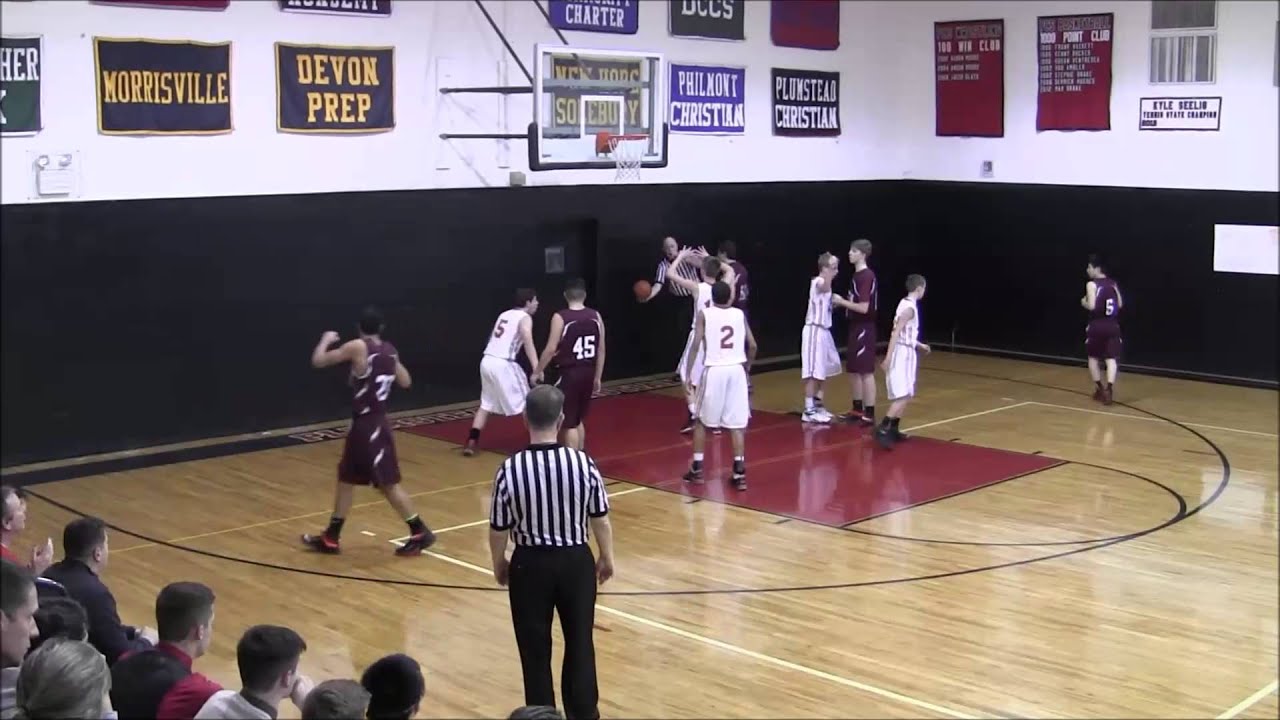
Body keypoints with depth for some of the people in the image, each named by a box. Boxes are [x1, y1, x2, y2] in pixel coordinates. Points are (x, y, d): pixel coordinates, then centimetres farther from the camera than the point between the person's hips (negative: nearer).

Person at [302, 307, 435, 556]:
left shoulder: (358, 347, -15)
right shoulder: (390, 350, 6)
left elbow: (318, 361, -10)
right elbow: (406, 382, 17)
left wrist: (326, 340, 8)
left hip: (367, 426, -8)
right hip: (375, 424, 8)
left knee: (388, 484, -3)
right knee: (346, 478, 16)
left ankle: (420, 532, 2)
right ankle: (331, 537, 24)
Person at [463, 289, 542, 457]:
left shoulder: (505, 314, 21)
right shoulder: (525, 318, -2)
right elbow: (528, 341, -21)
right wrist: (536, 369, -31)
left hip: (487, 361, 8)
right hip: (503, 364, -8)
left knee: (486, 404, 20)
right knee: (526, 403, 4)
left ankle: (471, 442, 13)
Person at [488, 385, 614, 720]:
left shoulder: (510, 469, -17)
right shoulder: (584, 463, -14)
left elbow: (498, 530, -8)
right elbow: (601, 520, -4)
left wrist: (499, 564, 12)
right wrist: (607, 559, 13)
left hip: (529, 565, -1)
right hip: (576, 561, 1)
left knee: (536, 649, 14)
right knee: (580, 643, 18)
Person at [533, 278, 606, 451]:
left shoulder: (560, 318, -12)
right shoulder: (596, 316, 2)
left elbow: (551, 349, -14)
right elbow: (601, 350, 6)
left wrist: (537, 372, -2)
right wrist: (597, 378, 15)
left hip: (570, 374, -6)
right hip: (588, 373, 6)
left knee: (569, 423, 1)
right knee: (578, 420, 21)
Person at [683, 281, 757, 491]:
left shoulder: (704, 315, 1)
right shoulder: (740, 314, 9)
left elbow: (696, 345, -7)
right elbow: (752, 345, 7)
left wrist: (688, 374, -4)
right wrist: (747, 367, 23)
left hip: (714, 371, -2)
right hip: (736, 370, 2)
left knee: (701, 421, 14)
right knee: (737, 424, 6)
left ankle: (697, 469, 15)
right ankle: (739, 473, 0)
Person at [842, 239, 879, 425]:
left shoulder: (866, 276, -17)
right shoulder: (857, 275, 12)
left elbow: (864, 307, -21)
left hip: (864, 328, -10)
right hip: (856, 327, 10)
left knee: (866, 371, -6)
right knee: (854, 370, 15)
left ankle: (870, 414, -3)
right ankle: (858, 410, 24)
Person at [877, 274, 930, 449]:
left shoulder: (907, 304, 14)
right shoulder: (909, 307, -16)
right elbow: (896, 332, -23)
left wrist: (919, 345, 38)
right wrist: (888, 357, -28)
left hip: (906, 353, 10)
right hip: (902, 354, -10)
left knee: (904, 395, 15)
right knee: (903, 396, -15)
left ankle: (893, 430, 20)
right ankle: (882, 429, -21)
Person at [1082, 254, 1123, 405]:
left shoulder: (1091, 284, -9)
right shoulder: (1113, 284, 9)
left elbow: (1091, 306, -17)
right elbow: (1120, 304, 12)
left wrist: (1084, 302, 3)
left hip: (1096, 325, -4)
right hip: (1112, 325, 4)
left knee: (1093, 357, 15)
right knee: (1111, 358, -2)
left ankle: (1100, 389, 20)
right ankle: (1109, 388, -21)